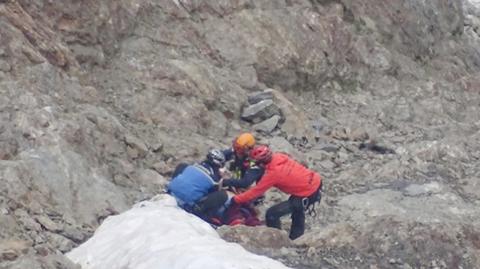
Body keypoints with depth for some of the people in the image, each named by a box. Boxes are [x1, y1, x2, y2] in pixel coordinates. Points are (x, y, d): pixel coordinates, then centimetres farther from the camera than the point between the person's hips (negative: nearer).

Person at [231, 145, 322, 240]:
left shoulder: (272, 174, -23)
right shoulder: (279, 157, -5)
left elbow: (255, 192, -16)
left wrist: (235, 200, -9)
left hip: (308, 195, -9)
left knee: (272, 214, -4)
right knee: (297, 211, 35)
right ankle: (296, 238, 51)